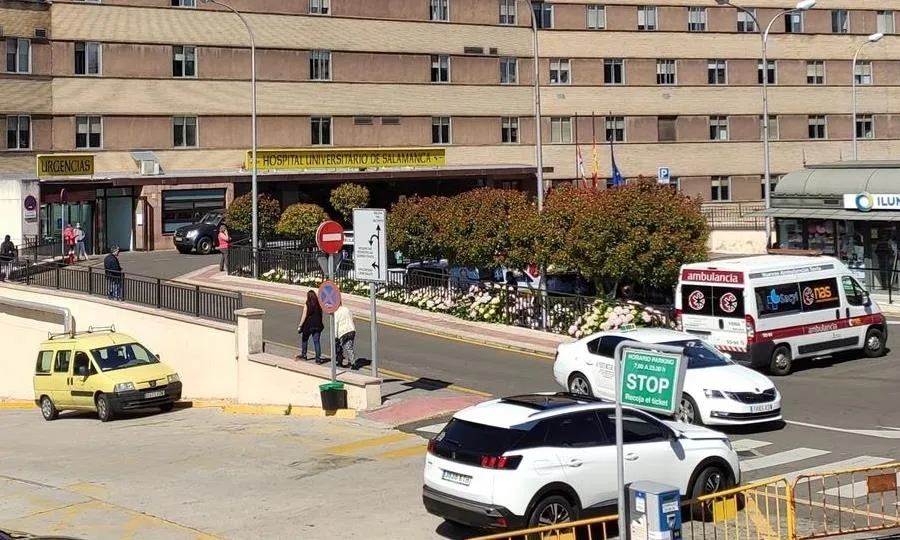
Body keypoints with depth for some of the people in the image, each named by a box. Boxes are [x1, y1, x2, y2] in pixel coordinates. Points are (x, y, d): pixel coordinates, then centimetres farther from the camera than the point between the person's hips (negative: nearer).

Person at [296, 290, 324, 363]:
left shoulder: (307, 305, -11)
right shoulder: (319, 305, 0)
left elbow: (304, 316, -13)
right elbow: (320, 315, 6)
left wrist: (300, 326, -9)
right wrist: (320, 324, 18)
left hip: (308, 325, -3)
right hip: (317, 326, 3)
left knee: (304, 339, 18)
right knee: (317, 341, 2)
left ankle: (303, 355, 28)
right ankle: (318, 358, -4)